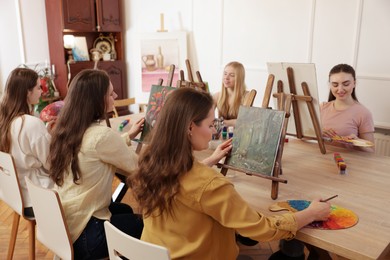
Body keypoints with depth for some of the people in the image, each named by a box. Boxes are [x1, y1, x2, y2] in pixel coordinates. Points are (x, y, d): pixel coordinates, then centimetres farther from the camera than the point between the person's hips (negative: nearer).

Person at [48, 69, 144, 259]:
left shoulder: (67, 129, 0)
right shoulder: (101, 135, -26)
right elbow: (139, 167, -14)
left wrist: (129, 136, 18)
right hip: (83, 234, -8)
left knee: (125, 210, 29)